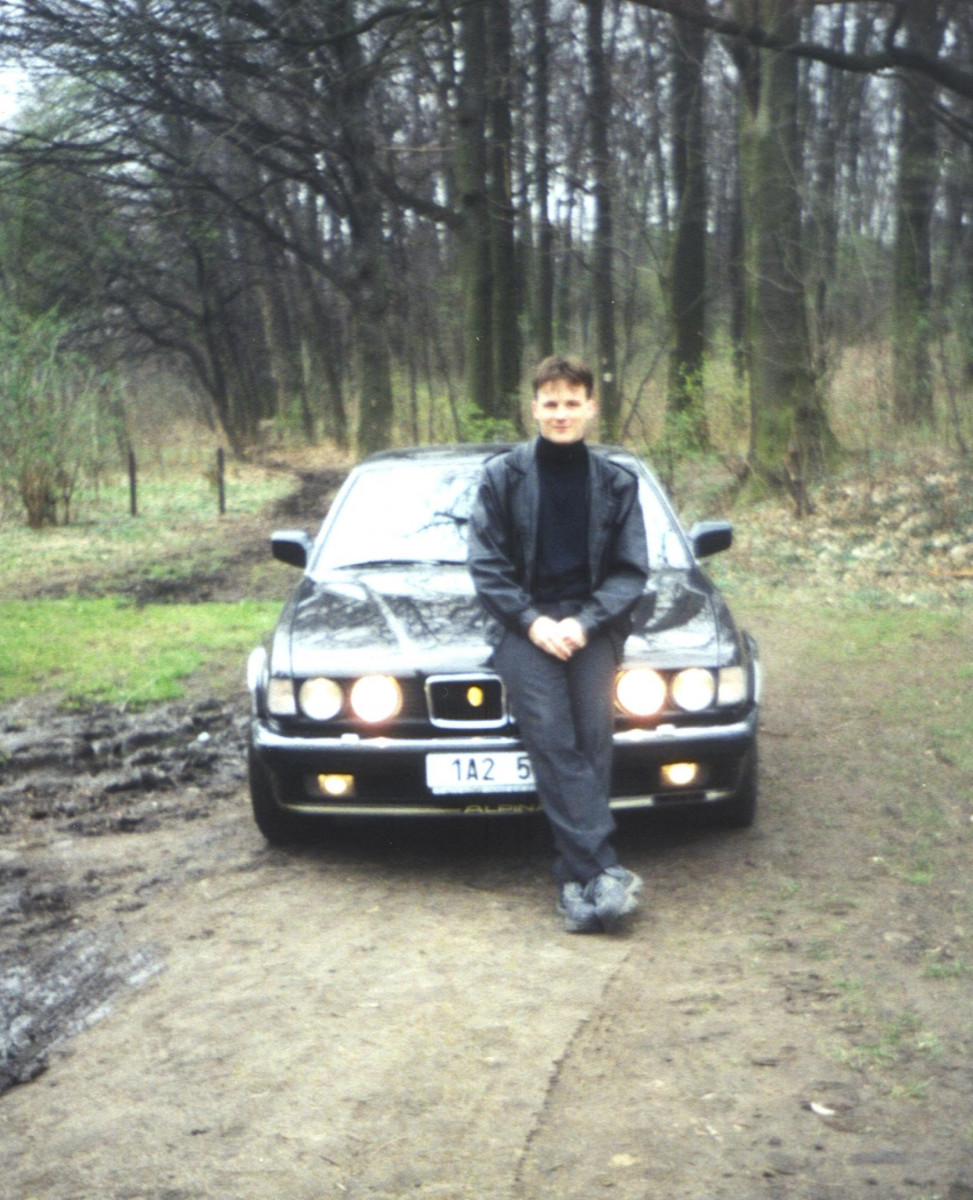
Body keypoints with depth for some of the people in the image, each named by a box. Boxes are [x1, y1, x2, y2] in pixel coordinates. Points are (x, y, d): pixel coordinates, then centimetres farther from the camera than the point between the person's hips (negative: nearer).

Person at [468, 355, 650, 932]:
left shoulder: (616, 482, 8)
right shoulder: (503, 475, 5)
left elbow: (631, 570, 7)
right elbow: (487, 563, 4)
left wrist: (585, 622, -8)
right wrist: (531, 621, -9)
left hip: (593, 624, 1)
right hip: (524, 624, -1)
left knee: (593, 740, -12)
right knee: (553, 739, -16)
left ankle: (577, 884, -7)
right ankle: (604, 874, -22)